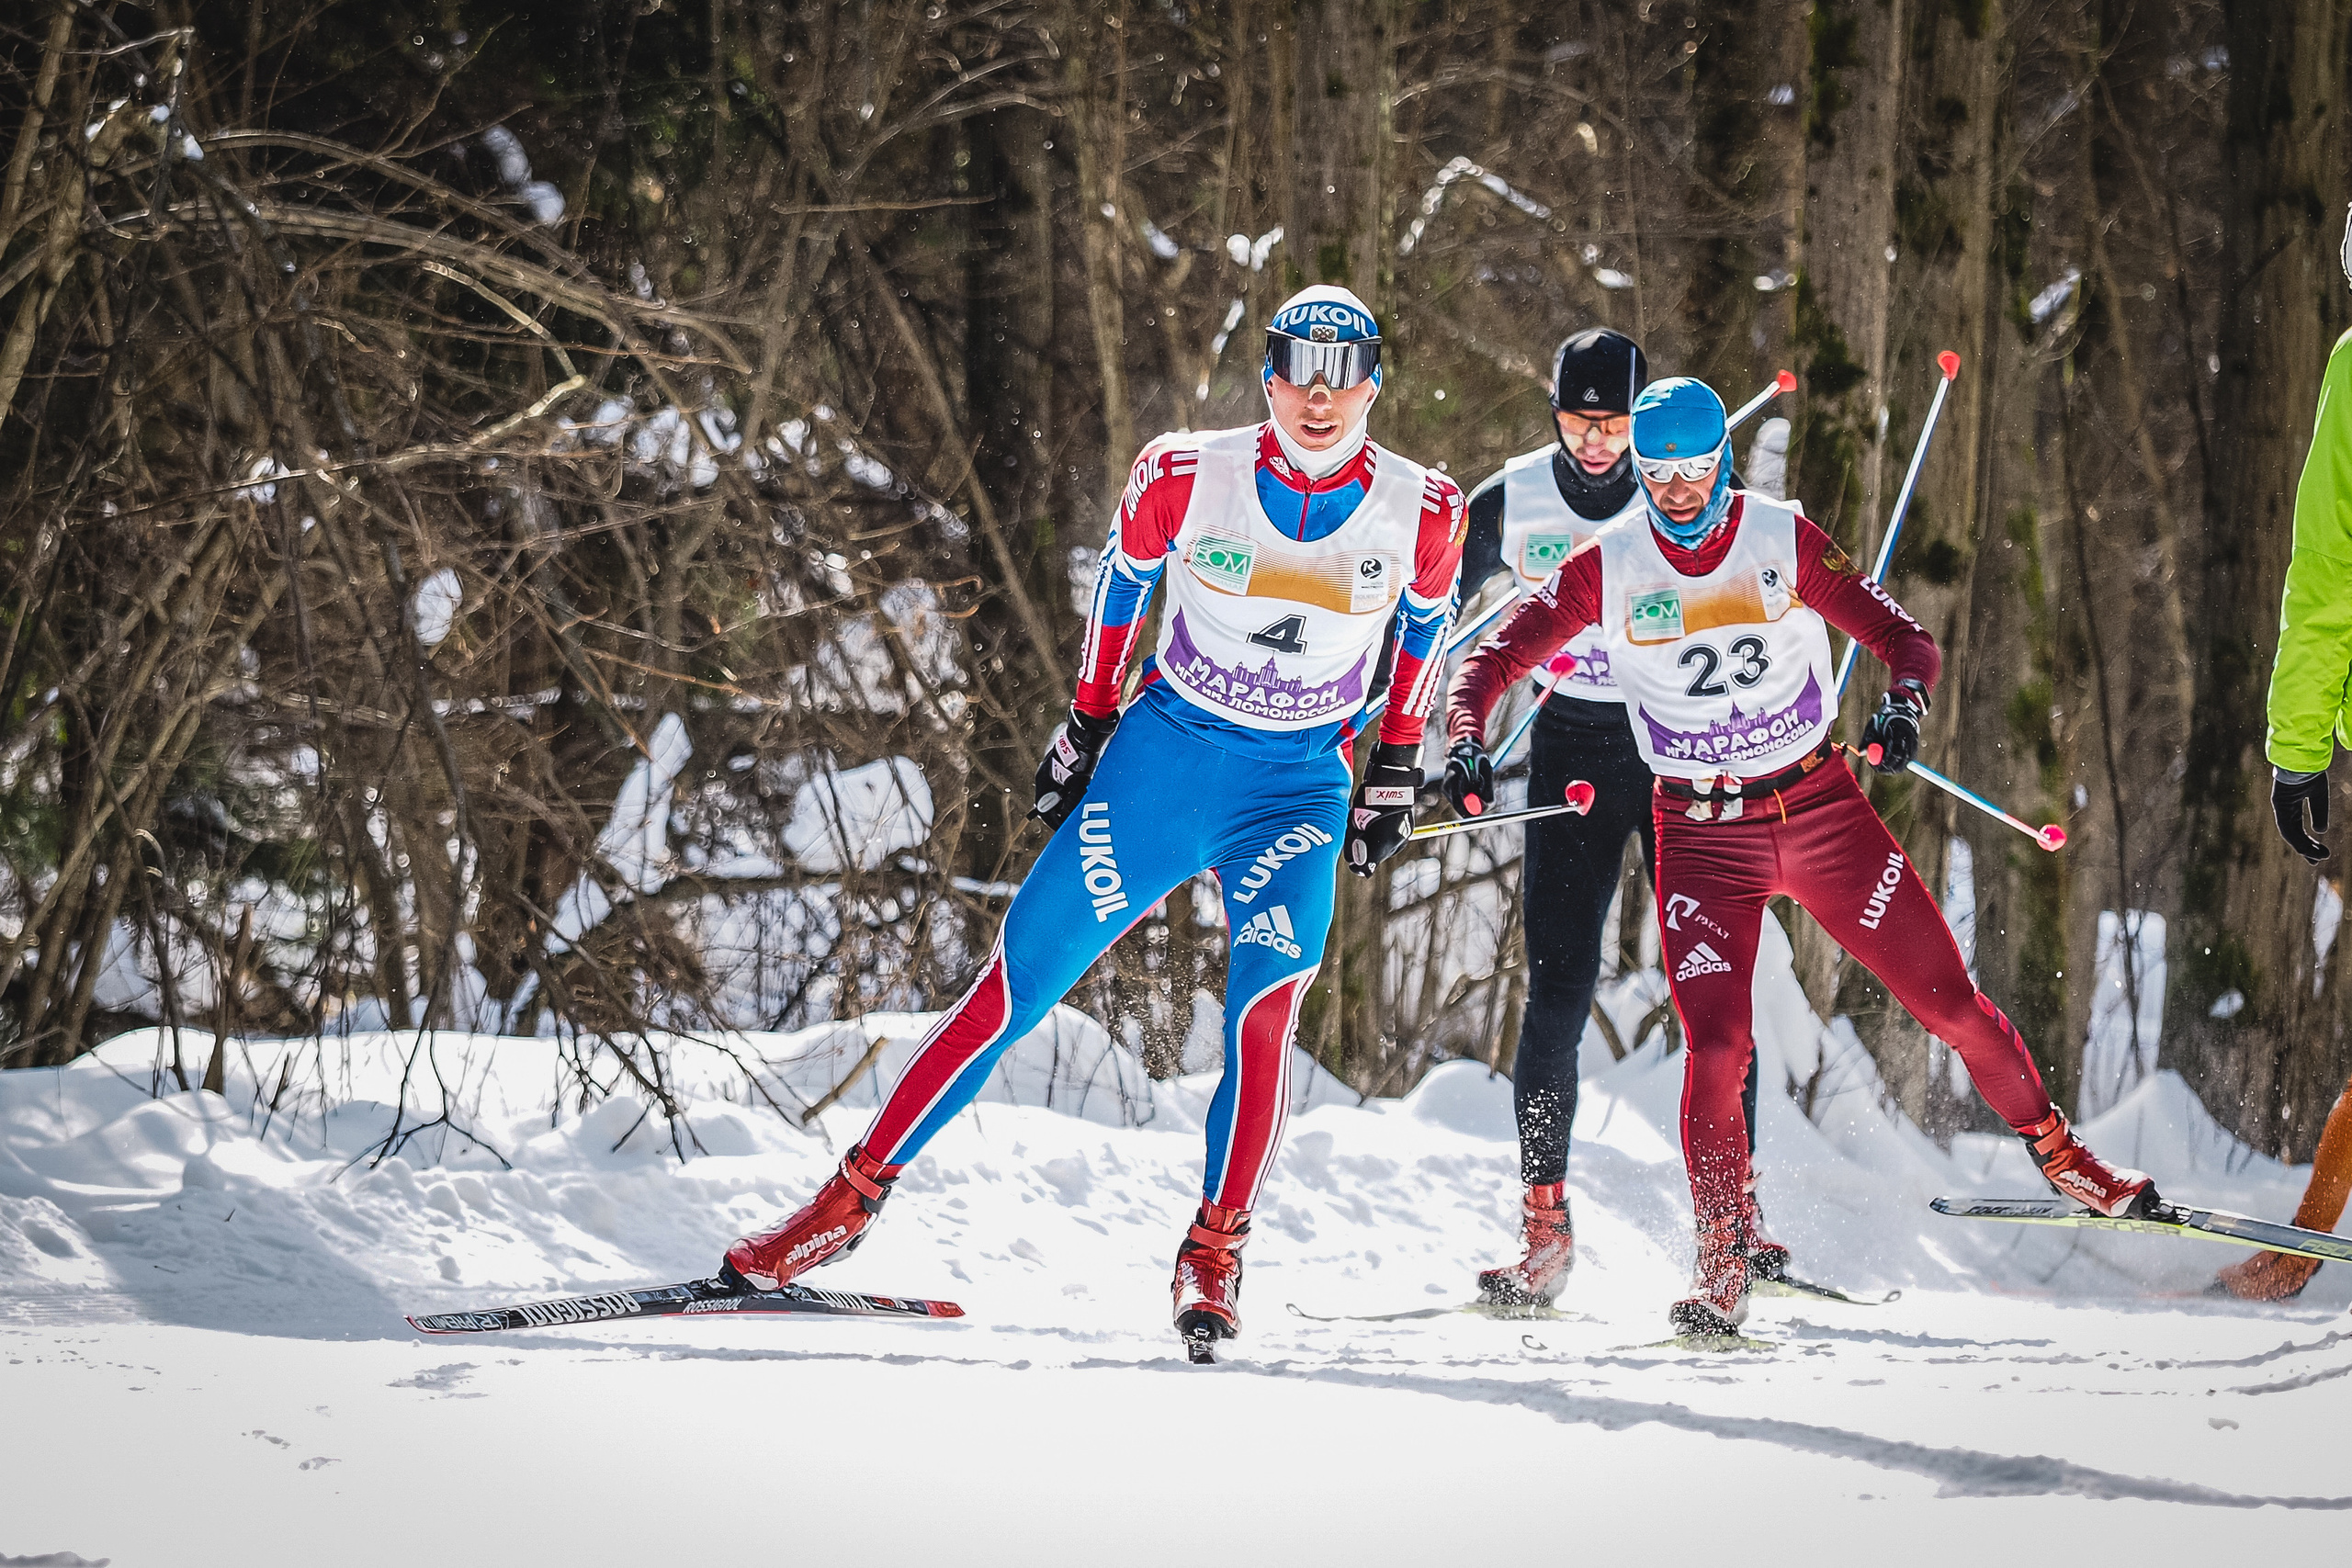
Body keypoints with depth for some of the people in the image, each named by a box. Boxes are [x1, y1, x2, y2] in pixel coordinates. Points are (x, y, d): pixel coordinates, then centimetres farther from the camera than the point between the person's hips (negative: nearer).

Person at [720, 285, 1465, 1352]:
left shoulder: (1422, 511, -10)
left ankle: (1215, 1254, -12)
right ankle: (856, 1195, 7)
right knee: (1019, 980, -3)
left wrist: (1396, 768, 13)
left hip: (1299, 787, 0)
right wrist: (1086, 724, 11)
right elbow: (1124, 577, 6)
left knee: (1267, 999, -24)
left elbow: (1425, 619, 10)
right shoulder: (1187, 477, -12)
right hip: (1165, 753, 0)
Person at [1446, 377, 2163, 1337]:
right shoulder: (1607, 568, -5)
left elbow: (1901, 637, -6)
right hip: (1701, 833, -1)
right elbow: (1495, 658, -1)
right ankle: (1722, 1271, -5)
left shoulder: (1784, 540, -6)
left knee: (1948, 1000, 2)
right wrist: (1466, 743, -21)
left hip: (1821, 808, 1)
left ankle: (2061, 1157, 23)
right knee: (1715, 1049, -16)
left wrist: (1905, 704, -28)